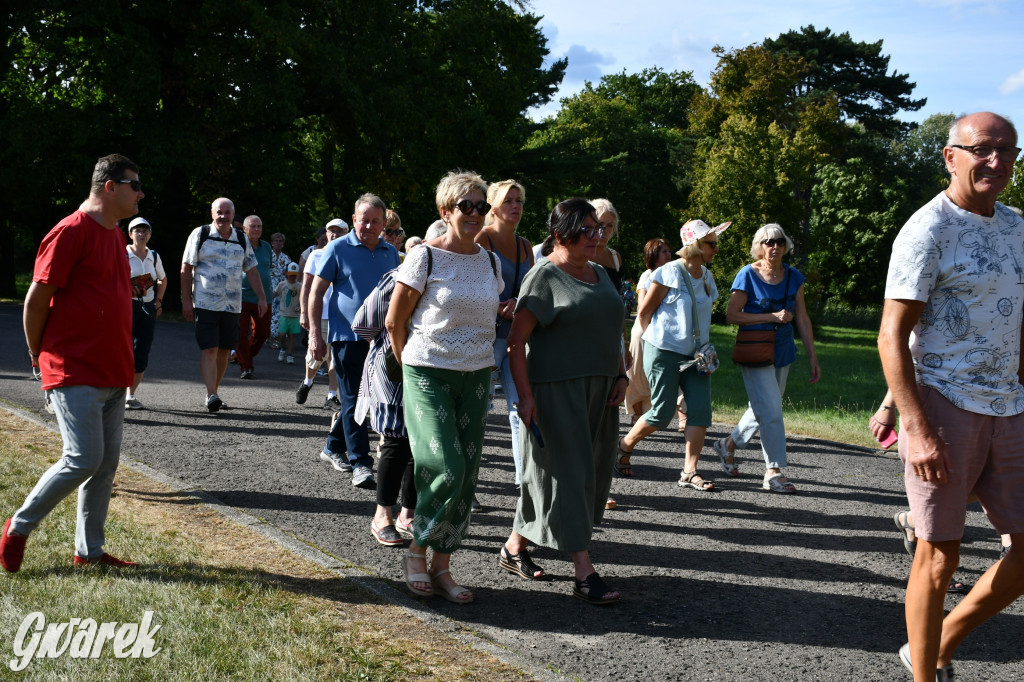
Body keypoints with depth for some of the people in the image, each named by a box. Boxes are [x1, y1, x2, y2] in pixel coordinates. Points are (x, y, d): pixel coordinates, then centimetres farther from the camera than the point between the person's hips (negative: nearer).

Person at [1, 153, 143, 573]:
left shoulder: (115, 235, 16)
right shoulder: (71, 232, -12)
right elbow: (36, 300, -11)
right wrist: (40, 357, -2)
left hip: (112, 372, 9)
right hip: (75, 373, -8)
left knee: (106, 463, 8)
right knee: (83, 459, -10)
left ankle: (89, 550, 17)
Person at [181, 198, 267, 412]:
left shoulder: (242, 239, 12)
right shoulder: (200, 234, 0)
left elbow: (251, 270, 16)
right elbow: (186, 269, 0)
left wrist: (261, 297, 6)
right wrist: (186, 300, -6)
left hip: (232, 304, 4)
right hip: (205, 303, -4)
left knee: (224, 350, 5)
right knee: (209, 349, -11)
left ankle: (214, 391, 18)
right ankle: (211, 395, -13)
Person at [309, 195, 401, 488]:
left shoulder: (391, 253, 12)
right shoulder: (338, 249, -1)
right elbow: (316, 291, -1)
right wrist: (315, 333, -9)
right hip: (348, 335, -5)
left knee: (356, 398, 13)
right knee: (353, 400, -6)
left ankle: (334, 446, 31)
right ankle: (360, 464, -7)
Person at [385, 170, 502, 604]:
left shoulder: (490, 261, 9)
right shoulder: (425, 257, -7)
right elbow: (394, 322, -3)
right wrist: (411, 367, 3)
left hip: (476, 377, 5)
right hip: (429, 375, -5)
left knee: (466, 475, 4)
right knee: (446, 468, -15)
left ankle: (442, 567, 16)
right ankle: (416, 550, 8)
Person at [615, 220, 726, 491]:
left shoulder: (707, 276, 11)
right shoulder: (670, 273, -11)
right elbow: (644, 311, -5)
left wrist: (705, 348, 14)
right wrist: (654, 339, 4)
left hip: (695, 354, 7)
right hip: (665, 351, -7)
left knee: (701, 410, -5)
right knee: (662, 412, -4)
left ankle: (689, 472, 1)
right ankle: (624, 446, 21)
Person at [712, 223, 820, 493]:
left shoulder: (793, 277, 5)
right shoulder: (748, 275, -9)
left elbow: (802, 319, 7)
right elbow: (732, 315, -11)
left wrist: (812, 357, 4)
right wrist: (772, 317, -17)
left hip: (782, 352, 6)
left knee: (763, 408, 15)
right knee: (771, 411, -10)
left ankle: (728, 444, 36)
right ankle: (773, 472, -3)